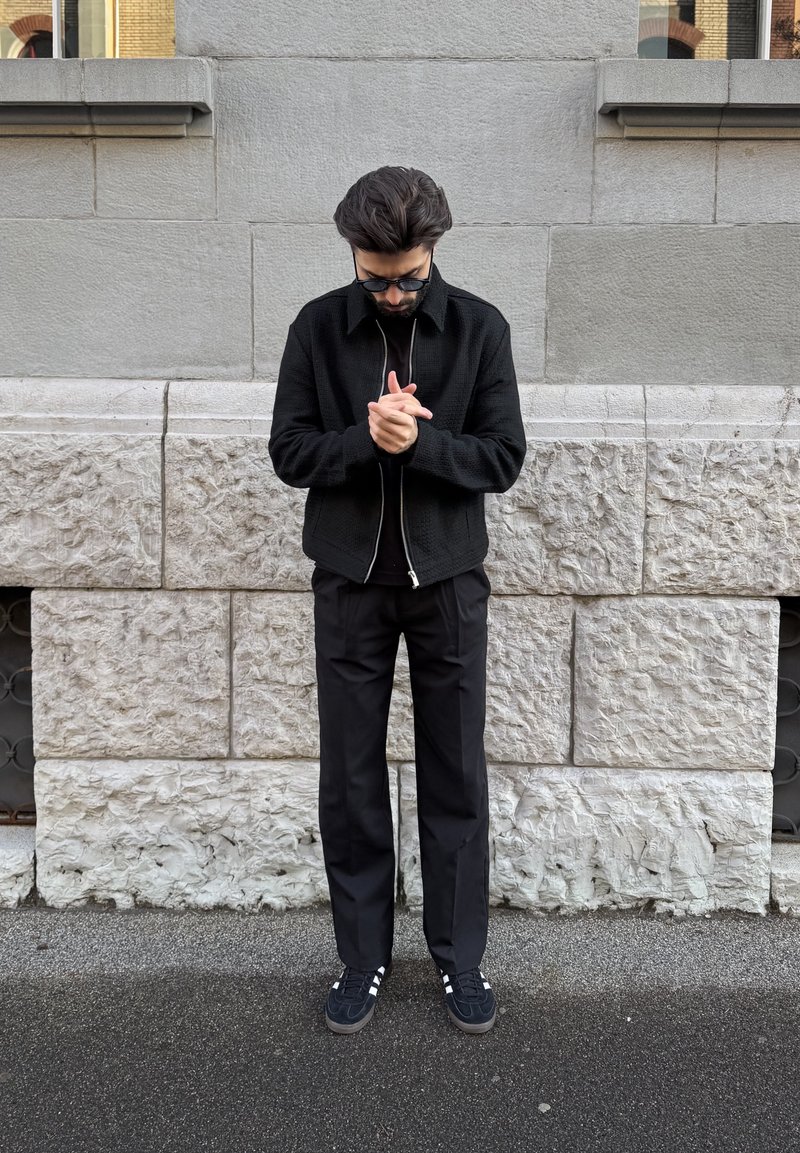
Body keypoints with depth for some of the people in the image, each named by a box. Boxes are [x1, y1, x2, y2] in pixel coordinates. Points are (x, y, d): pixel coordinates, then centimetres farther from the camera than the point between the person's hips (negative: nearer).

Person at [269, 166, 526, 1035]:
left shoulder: (480, 329, -2)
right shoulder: (318, 328, 0)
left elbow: (504, 457, -5)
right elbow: (289, 452, -3)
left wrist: (418, 439, -21)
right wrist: (369, 436, -19)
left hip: (447, 578, 0)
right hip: (350, 580, 1)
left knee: (456, 776, 7)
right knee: (350, 777, 7)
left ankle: (460, 956, 23)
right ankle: (362, 956, 23)